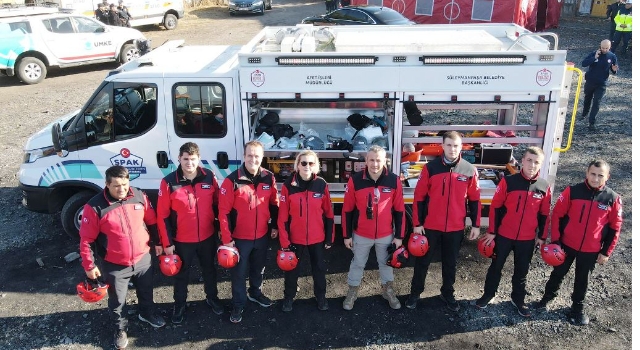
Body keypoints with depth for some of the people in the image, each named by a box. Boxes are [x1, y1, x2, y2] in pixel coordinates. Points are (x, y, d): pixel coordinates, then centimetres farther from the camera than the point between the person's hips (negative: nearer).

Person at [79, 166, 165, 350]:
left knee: (146, 291, 26)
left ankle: (147, 313, 55)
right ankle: (120, 329, 44)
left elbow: (152, 221, 5)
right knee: (117, 301, 17)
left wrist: (157, 243, 12)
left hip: (143, 259, 3)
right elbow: (86, 239, -13)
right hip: (115, 266, -3)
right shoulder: (95, 207, -22)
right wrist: (89, 266, -9)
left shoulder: (139, 196, -10)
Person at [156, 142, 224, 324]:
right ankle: (179, 304, 40)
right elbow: (162, 216, -10)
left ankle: (212, 298, 45)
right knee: (181, 274, 18)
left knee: (209, 269, 22)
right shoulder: (169, 182, -15)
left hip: (207, 237, 2)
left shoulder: (209, 177, -8)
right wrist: (167, 243, -10)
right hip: (182, 240, -2)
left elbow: (217, 205, 3)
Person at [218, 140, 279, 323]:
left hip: (262, 236, 4)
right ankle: (238, 305, 28)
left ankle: (255, 293, 47)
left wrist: (275, 226, 10)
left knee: (258, 268, 23)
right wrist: (227, 238, -15)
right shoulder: (232, 180, -17)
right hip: (240, 237, -4)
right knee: (239, 272, 10)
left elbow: (273, 204, 9)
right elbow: (224, 211, -15)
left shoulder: (269, 178, -5)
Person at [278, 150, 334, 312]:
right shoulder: (288, 185, -11)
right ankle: (289, 297, 37)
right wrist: (284, 241, -9)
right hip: (295, 237, -1)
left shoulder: (321, 185, -7)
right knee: (292, 269, 16)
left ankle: (321, 296, 39)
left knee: (319, 268, 18)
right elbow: (282, 217, -8)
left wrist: (329, 237, 2)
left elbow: (328, 214, 0)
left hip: (317, 237, 1)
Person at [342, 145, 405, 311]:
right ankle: (352, 292, 36)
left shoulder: (394, 180, -10)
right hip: (361, 234, -1)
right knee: (358, 264, 17)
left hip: (386, 235, 1)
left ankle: (388, 291, 42)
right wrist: (347, 235, -3)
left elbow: (399, 210, -3)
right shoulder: (355, 180, -13)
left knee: (386, 263, 20)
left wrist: (399, 236, -1)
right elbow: (347, 210, -6)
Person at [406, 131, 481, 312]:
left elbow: (474, 199, 5)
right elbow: (419, 197, -5)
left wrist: (475, 224, 4)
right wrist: (417, 223, -7)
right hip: (431, 226, -1)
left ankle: (447, 293, 36)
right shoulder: (430, 168, -8)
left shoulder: (469, 170, -3)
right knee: (423, 261, 12)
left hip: (456, 227, 1)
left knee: (450, 263, 17)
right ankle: (415, 293, 29)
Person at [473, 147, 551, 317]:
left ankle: (518, 299, 35)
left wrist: (541, 236, 8)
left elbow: (544, 214, 6)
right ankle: (488, 295, 32)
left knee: (521, 271, 16)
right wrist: (492, 231, -6)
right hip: (504, 235, -2)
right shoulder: (508, 181, -12)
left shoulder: (545, 187, -4)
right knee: (496, 267, 14)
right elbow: (495, 207, -7)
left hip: (528, 238, 2)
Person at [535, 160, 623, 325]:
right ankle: (547, 297, 38)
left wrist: (606, 252, -1)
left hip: (591, 250, 1)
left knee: (582, 280, 17)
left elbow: (615, 227, 0)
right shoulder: (572, 191, -13)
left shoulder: (613, 198, -8)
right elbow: (557, 215, -7)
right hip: (566, 245, -1)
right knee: (558, 273, 16)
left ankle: (578, 308, 36)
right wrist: (555, 240, -10)